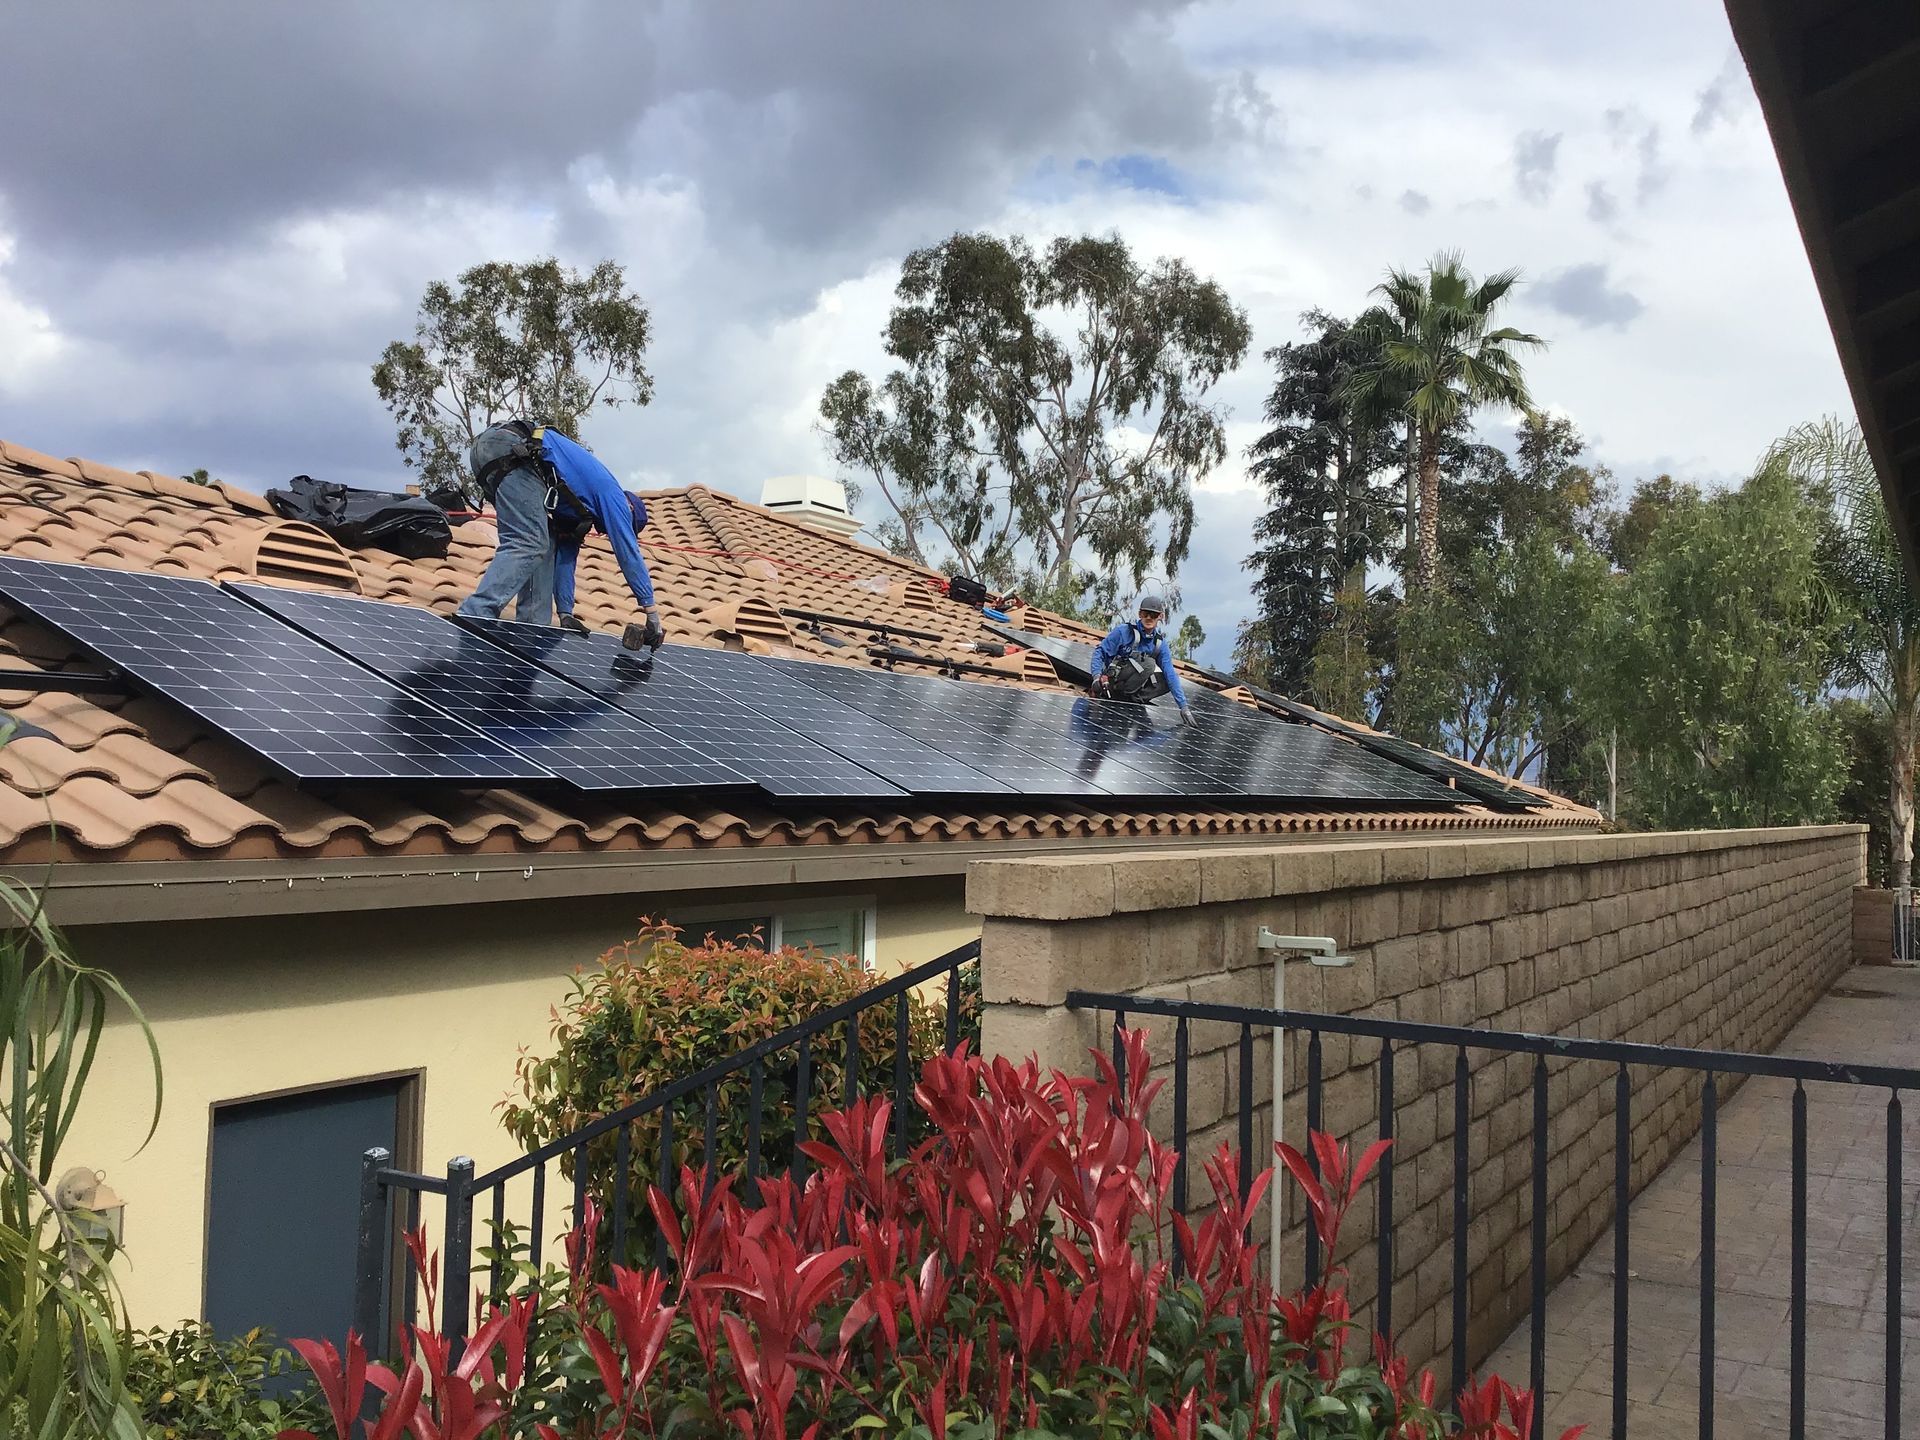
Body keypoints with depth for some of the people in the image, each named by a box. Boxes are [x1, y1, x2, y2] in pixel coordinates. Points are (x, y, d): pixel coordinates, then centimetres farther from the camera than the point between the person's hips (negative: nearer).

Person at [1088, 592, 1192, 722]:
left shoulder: (1160, 643, 0)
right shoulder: (1123, 631, -13)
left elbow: (1170, 673, -5)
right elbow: (1100, 651, -9)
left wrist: (1183, 707, -12)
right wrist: (1096, 676, -26)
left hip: (1132, 685, 6)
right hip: (1111, 680, -6)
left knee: (1174, 677, -6)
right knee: (1148, 663, -26)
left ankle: (1131, 698, -13)